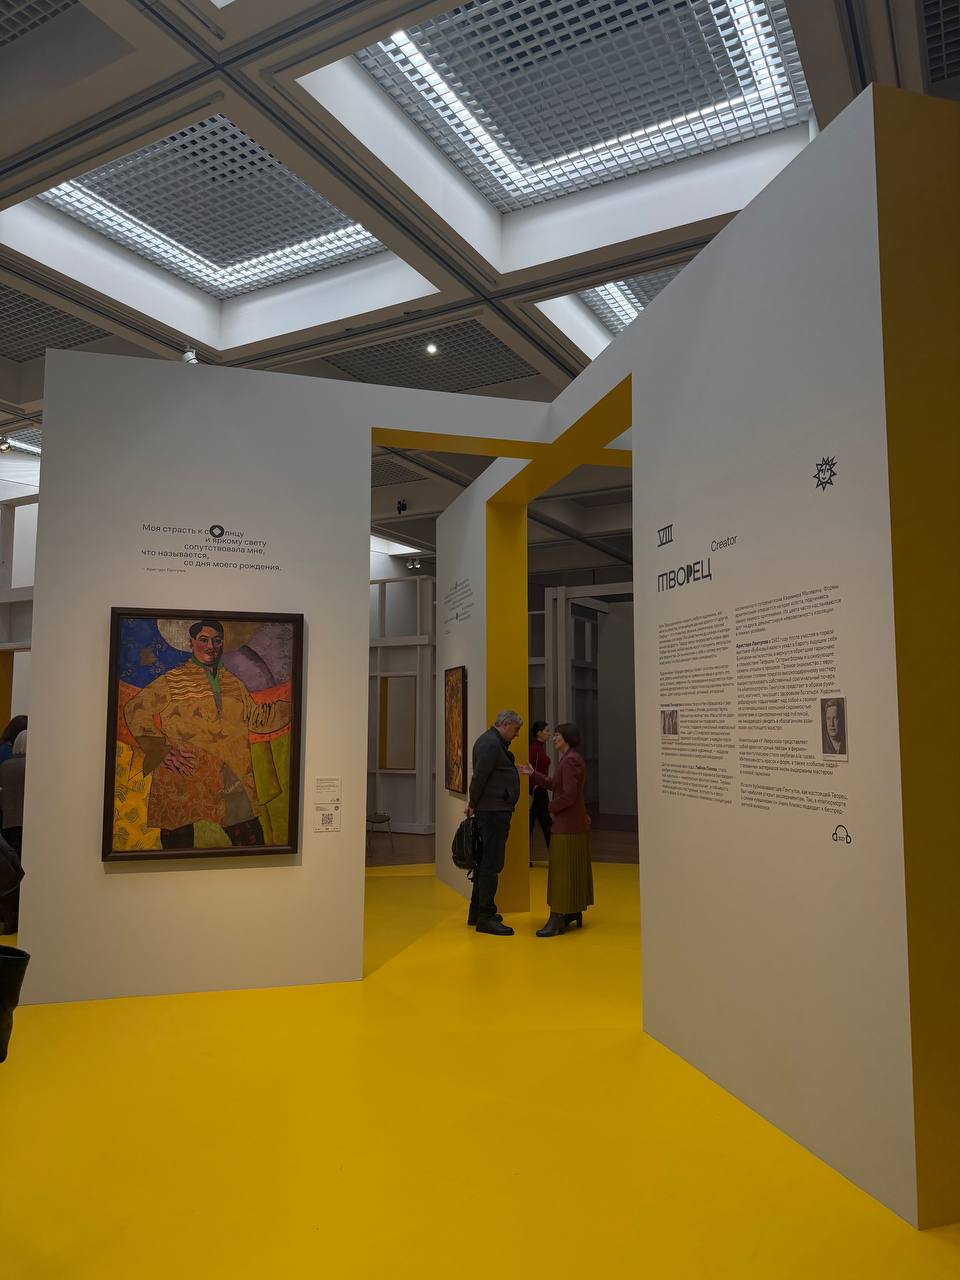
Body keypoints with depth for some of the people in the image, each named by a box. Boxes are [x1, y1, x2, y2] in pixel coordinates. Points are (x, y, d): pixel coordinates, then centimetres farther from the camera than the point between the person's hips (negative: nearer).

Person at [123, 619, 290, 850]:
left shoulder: (233, 684, 18)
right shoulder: (173, 680, 3)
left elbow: (258, 718, 22)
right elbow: (135, 710, -2)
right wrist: (163, 751, -9)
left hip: (230, 778, 4)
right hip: (182, 780, -3)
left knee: (251, 839, -2)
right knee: (179, 842, 2)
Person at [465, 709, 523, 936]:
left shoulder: (495, 742, 19)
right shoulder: (491, 743, -15)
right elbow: (479, 776, -20)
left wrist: (474, 805, 14)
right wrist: (473, 805, -9)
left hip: (495, 811, 11)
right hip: (494, 811, -11)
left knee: (486, 862, 16)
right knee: (491, 864, -7)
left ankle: (477, 911, 25)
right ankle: (486, 917, -3)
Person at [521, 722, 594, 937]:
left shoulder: (570, 760, -20)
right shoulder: (570, 759, 13)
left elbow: (568, 796, -25)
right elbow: (555, 785, 16)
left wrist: (552, 808, -10)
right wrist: (533, 774, 14)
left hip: (568, 824, -10)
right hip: (575, 822, 10)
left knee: (562, 869, -6)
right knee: (573, 869, 16)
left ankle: (557, 918, -2)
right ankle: (574, 911, 26)